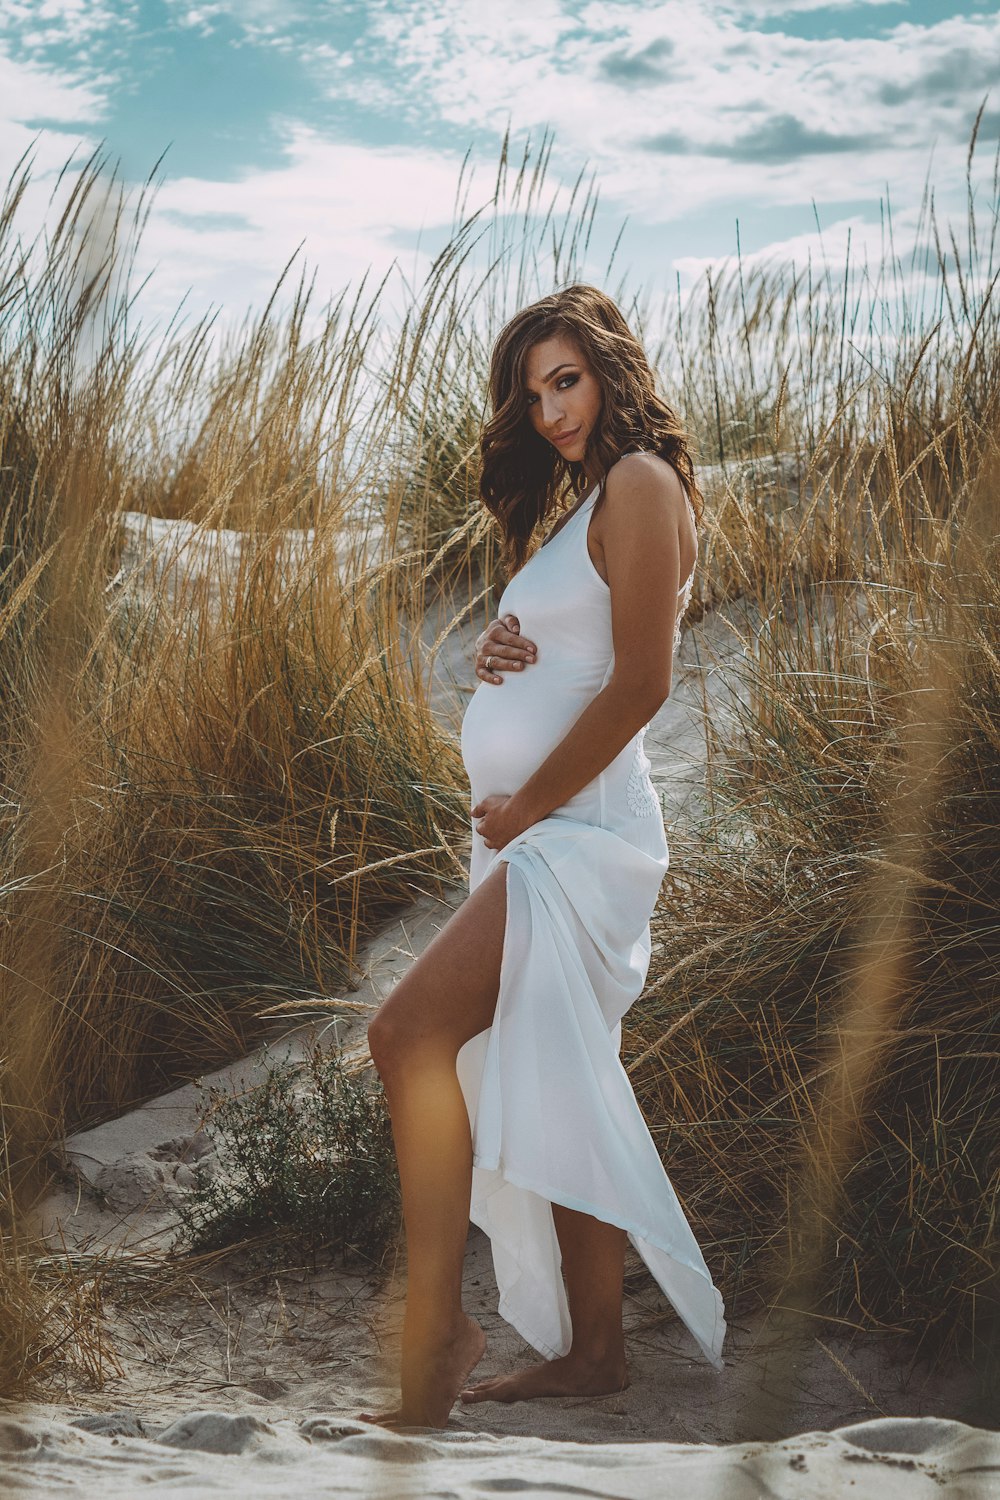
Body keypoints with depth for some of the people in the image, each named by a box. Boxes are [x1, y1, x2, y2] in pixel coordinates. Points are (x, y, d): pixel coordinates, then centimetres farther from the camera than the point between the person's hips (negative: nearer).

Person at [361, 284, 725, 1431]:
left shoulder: (640, 483, -8)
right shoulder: (581, 501, 21)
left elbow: (639, 684, -17)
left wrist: (523, 808, -12)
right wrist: (498, 656, 3)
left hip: (578, 828, -10)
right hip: (532, 835, 10)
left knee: (409, 1033, -22)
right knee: (557, 1096, 11)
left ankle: (434, 1326, -17)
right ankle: (592, 1349, 18)